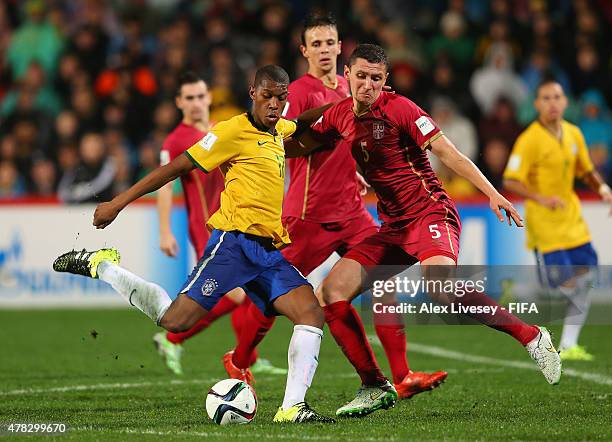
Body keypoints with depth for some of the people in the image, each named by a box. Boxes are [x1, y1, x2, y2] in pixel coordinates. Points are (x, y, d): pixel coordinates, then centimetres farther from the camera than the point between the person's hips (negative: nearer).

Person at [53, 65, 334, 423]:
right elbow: (178, 167, -6)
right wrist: (118, 203, -6)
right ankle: (100, 265, 7)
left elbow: (301, 124, 44)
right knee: (175, 321, -14)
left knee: (312, 313, -13)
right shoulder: (234, 131, -6)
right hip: (235, 242, -7)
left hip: (269, 252, 7)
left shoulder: (277, 130, 17)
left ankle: (292, 408, -15)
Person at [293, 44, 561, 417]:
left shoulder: (398, 108, -9)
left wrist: (492, 194, -19)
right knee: (332, 291, -5)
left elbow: (447, 152, -12)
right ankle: (376, 388, 3)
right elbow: (298, 145, 24)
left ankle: (533, 337, -21)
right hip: (393, 227, 7)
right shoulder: (340, 116, 9)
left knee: (441, 285, -35)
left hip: (430, 214, -7)